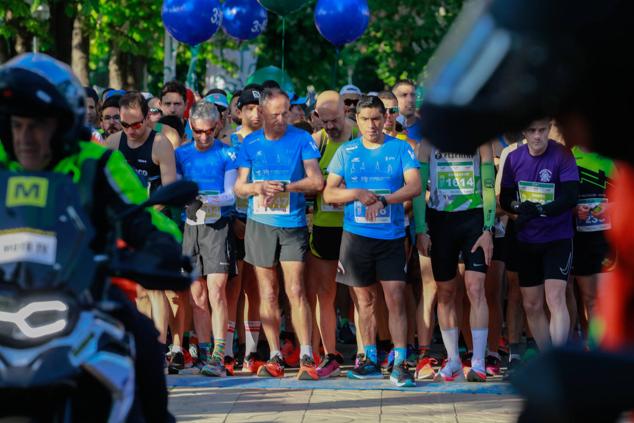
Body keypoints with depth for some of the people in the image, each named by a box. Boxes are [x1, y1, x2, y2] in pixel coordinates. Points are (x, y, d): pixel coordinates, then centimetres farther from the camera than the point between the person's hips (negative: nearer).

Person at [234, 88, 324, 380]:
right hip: (259, 224, 2)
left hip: (293, 224, -2)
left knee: (295, 291, -10)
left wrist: (285, 186, -17)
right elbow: (239, 187, 7)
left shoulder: (301, 139, 0)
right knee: (267, 293, 5)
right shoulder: (250, 144, 7)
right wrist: (260, 186, -14)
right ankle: (275, 358, 10)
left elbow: (317, 181, -5)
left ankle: (306, 358, -9)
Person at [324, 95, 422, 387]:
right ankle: (371, 361, 19)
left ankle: (399, 365, -9)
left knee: (396, 299, -9)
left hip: (391, 235, -2)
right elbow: (329, 193, 5)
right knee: (364, 300, 8)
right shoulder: (346, 152, 8)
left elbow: (414, 187, -9)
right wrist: (358, 194, -13)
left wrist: (383, 200, -22)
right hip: (356, 234, 2)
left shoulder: (401, 149, 2)